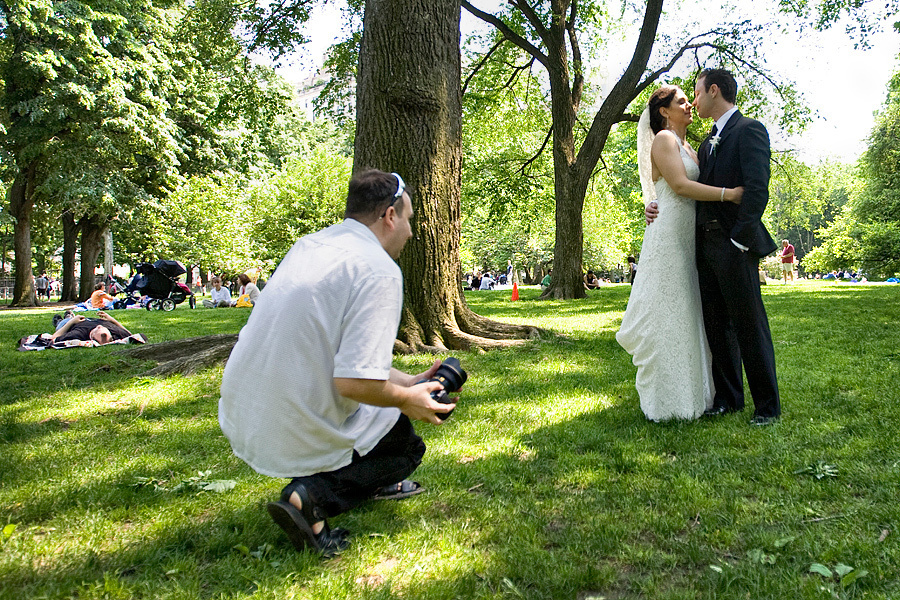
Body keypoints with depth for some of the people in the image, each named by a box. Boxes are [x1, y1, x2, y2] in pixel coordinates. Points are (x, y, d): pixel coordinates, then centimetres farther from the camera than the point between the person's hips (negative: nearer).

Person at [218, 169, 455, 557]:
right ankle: (311, 496, -5)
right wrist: (407, 398, -5)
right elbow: (354, 382, -25)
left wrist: (407, 382, 20)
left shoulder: (308, 245, 8)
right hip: (292, 434, -8)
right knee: (409, 447, 17)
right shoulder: (379, 271, -18)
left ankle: (375, 483, 35)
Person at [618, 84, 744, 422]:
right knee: (669, 315, -7)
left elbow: (694, 187, 17)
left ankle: (691, 392, 18)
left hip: (688, 240, 9)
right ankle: (667, 403, -1)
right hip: (668, 238, -9)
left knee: (688, 315, 10)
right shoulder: (663, 139, -5)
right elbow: (680, 185, -16)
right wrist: (729, 194, -20)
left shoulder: (687, 147, 23)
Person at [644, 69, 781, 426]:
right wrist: (658, 207, 5)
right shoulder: (708, 142, 21)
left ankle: (767, 406, 9)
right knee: (717, 326, 12)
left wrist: (738, 240, -19)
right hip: (705, 245, 8)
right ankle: (728, 398, 22)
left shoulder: (749, 130, -5)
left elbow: (757, 190, -15)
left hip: (734, 246, -8)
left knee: (749, 326, -2)